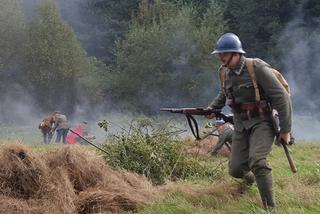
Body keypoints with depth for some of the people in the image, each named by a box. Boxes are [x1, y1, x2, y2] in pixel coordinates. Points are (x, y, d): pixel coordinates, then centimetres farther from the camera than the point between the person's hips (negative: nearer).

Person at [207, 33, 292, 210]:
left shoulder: (257, 68, -20)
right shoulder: (224, 72, 1)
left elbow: (282, 98, -18)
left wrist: (285, 129, -16)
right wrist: (212, 108, 7)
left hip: (262, 123, -6)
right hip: (241, 125, 6)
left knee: (257, 161, -29)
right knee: (235, 170, 5)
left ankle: (270, 208, -19)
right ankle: (250, 178, 43)